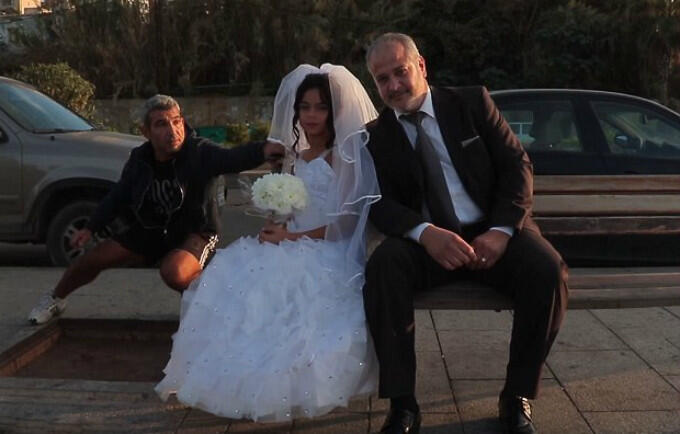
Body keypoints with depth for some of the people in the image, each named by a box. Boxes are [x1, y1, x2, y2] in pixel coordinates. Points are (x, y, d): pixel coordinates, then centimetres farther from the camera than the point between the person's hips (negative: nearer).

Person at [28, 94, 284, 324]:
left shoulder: (200, 152, -24)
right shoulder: (139, 158, -9)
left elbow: (232, 159, -44)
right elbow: (118, 195, 6)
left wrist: (262, 151, -65)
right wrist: (91, 228, 5)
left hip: (193, 232, -5)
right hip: (149, 230, 5)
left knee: (174, 272, -36)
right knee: (93, 258, 6)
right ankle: (55, 299, 37)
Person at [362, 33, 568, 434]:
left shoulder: (472, 102, 5)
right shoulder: (376, 136, 6)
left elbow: (517, 164, 0)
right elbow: (381, 204, -4)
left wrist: (501, 230, -16)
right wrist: (425, 233, -26)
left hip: (493, 231, 0)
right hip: (429, 242, 0)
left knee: (547, 272, -29)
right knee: (383, 265, -31)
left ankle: (518, 396, -8)